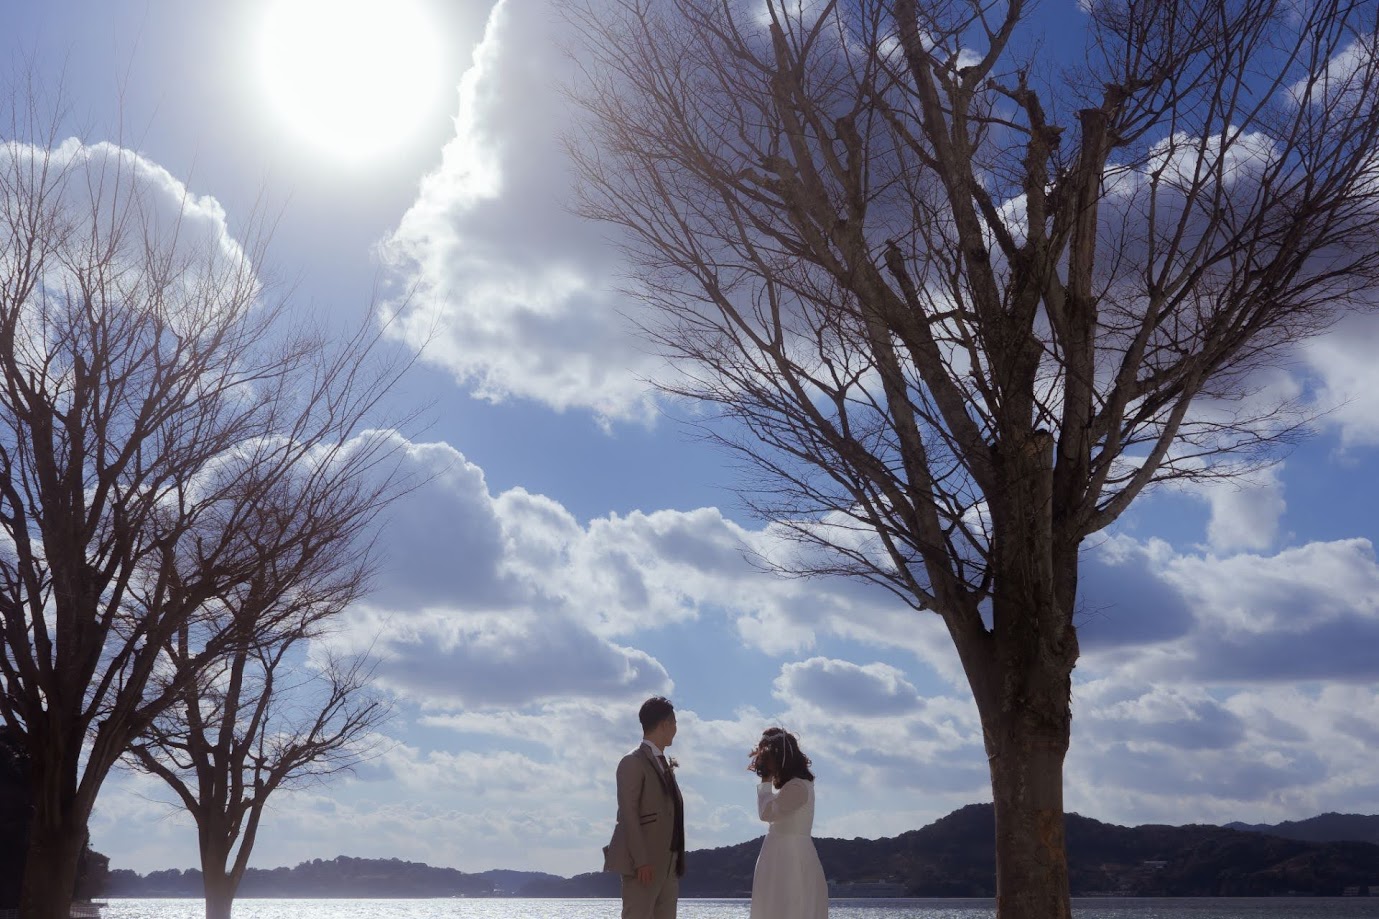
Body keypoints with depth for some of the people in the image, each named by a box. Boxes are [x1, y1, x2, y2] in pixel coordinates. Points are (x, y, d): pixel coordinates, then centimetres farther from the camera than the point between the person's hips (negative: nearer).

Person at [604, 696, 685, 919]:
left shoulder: (665, 764, 19)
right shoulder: (633, 763, -7)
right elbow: (628, 815, -14)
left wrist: (677, 860, 12)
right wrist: (641, 861, -20)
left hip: (668, 864, 8)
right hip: (645, 865, -8)